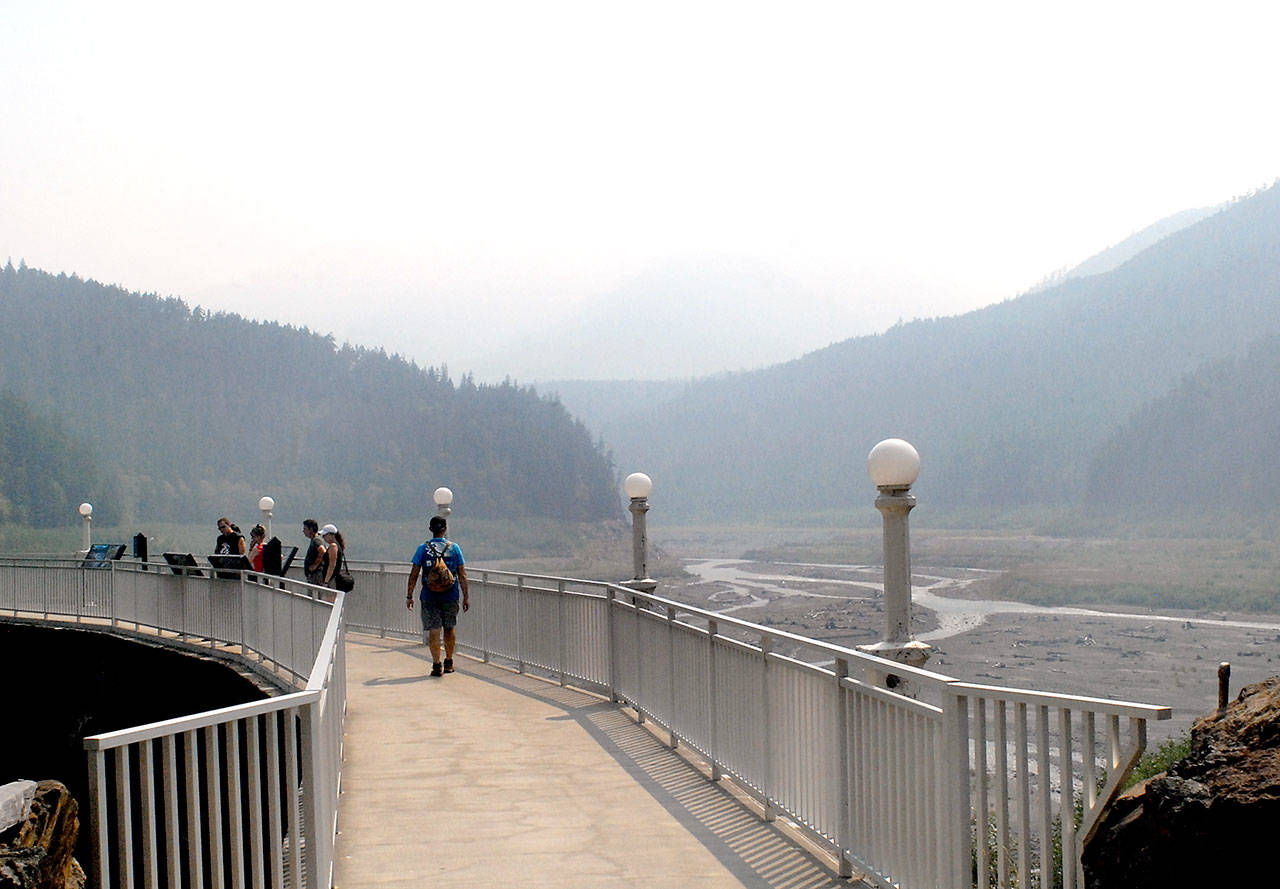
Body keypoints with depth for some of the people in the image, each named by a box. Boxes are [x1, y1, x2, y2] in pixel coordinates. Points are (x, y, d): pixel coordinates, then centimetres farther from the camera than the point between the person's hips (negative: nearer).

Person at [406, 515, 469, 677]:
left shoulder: (423, 549, -2)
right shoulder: (454, 548, 0)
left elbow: (413, 575, -3)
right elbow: (462, 575, 1)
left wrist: (409, 596, 4)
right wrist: (466, 597, 7)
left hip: (429, 596, -1)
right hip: (450, 596, 1)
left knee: (434, 631, 1)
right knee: (449, 629, 16)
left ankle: (437, 665, -6)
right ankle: (448, 663, 25)